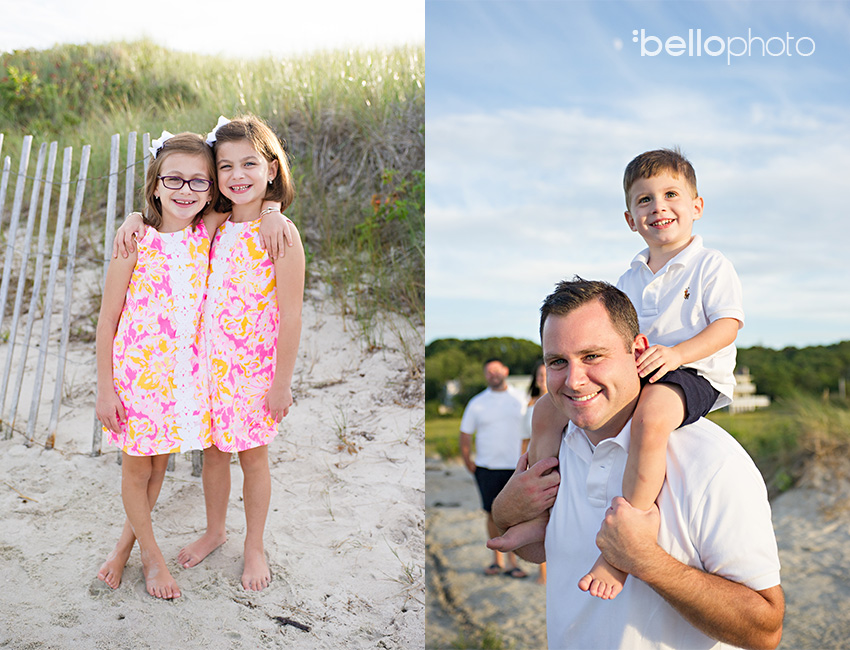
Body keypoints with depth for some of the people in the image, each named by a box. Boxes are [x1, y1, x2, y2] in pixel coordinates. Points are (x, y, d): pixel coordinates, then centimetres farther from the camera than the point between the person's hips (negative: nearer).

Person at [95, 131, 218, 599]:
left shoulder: (208, 236, -4)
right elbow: (107, 320, -8)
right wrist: (105, 388, -7)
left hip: (183, 372, 3)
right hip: (135, 369, -3)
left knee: (160, 463, 17)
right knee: (136, 468, 11)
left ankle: (125, 542, 41)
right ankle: (152, 555, 34)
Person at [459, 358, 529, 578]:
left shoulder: (519, 399, 6)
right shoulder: (477, 403, 5)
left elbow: (527, 433, 10)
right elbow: (465, 435, 10)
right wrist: (468, 463, 4)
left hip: (515, 468, 0)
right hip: (487, 468, 0)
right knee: (493, 514, 6)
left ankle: (512, 563, 9)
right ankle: (497, 559, 21)